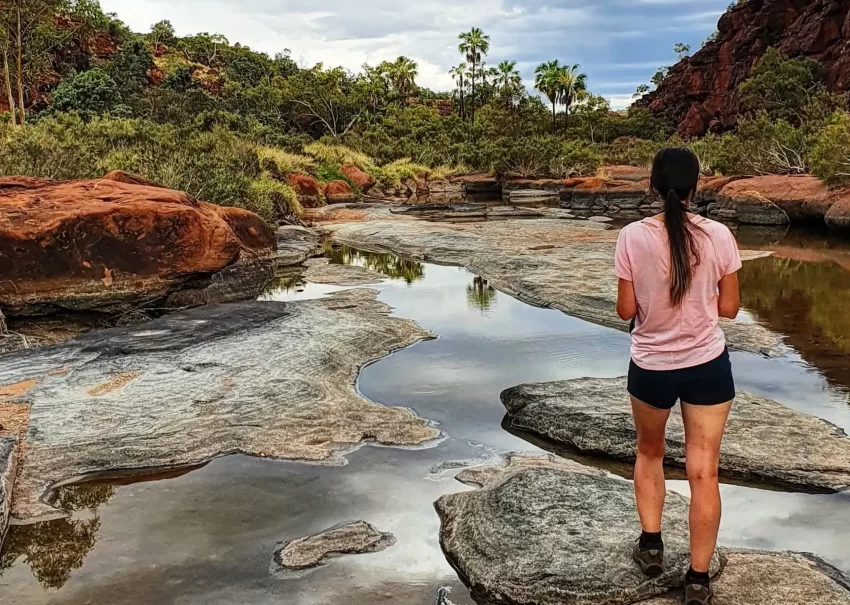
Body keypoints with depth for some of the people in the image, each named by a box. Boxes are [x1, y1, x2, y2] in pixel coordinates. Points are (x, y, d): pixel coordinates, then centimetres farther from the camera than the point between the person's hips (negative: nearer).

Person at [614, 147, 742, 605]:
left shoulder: (633, 237, -12)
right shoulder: (719, 235, -9)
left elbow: (626, 310, -8)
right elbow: (729, 308, -2)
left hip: (651, 366, 0)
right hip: (708, 365, 0)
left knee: (649, 453, 25)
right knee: (703, 472, 7)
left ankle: (651, 545, 29)